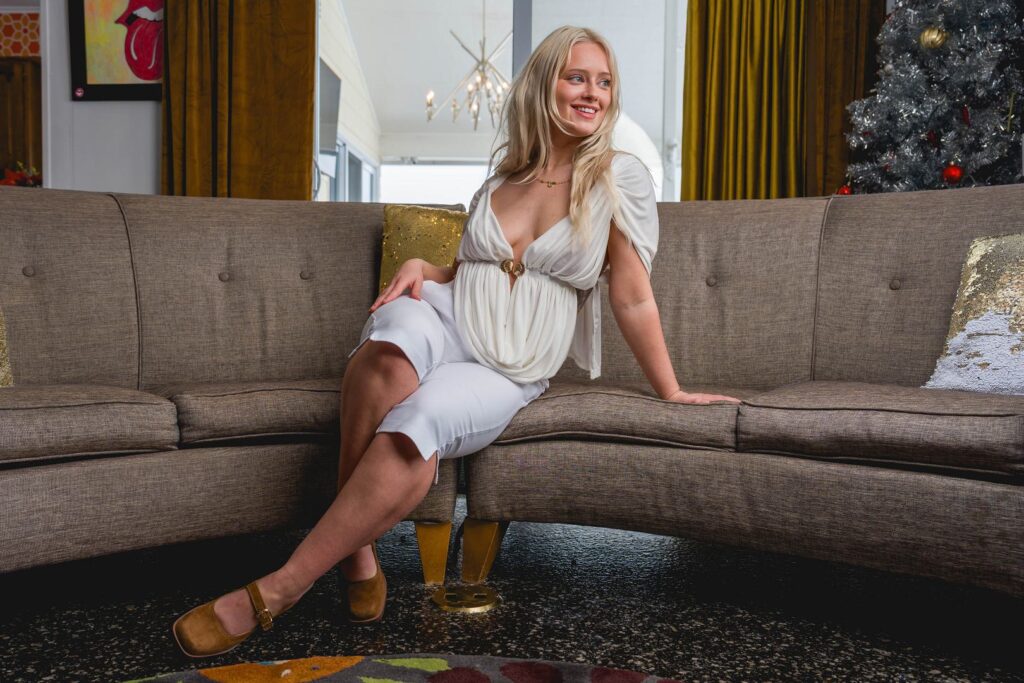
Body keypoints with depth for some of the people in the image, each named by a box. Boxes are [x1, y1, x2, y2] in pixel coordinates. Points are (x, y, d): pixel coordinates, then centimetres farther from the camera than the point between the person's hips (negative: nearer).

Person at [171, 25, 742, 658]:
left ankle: (277, 591, -30)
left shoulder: (619, 177, 3)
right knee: (402, 327, -38)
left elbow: (633, 297, 4)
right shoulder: (498, 183, 17)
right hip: (446, 323, 3)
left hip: (508, 375, -2)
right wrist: (420, 266, 4)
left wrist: (671, 391, 4)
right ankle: (356, 552, -27)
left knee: (421, 421, -37)